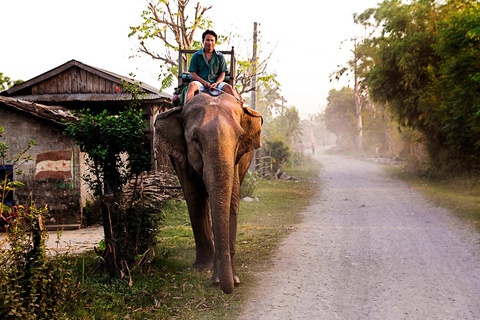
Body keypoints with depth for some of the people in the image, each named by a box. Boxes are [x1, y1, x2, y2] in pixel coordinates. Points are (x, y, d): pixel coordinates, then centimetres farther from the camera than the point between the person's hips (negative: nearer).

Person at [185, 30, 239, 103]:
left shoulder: (220, 57, 13)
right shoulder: (196, 56, 9)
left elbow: (222, 74, 11)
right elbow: (193, 74, 4)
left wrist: (216, 83, -11)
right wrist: (204, 82, -13)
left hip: (216, 83, 1)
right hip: (201, 82, -1)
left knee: (228, 87, -27)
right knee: (192, 85, -34)